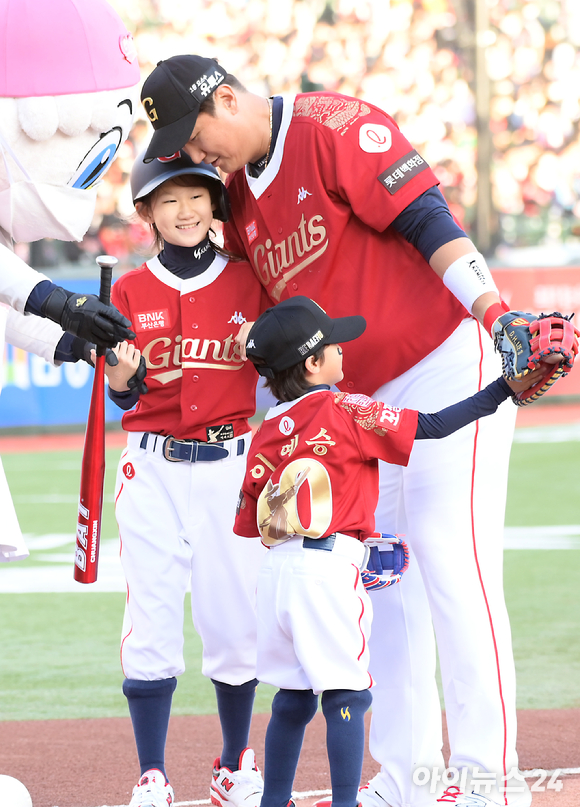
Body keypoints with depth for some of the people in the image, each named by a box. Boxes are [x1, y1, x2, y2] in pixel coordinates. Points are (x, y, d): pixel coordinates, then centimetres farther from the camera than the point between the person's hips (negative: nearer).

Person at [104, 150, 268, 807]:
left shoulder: (248, 282, 5)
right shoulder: (131, 291, 4)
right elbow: (121, 396, 3)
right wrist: (123, 377, -20)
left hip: (231, 464, 0)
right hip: (152, 465, 0)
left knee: (236, 622, 2)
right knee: (150, 622, -4)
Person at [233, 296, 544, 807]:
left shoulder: (266, 434, 11)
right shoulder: (344, 412, -5)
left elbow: (248, 524, 12)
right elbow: (430, 428, -9)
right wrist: (506, 390, -7)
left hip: (277, 569, 6)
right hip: (329, 569, -6)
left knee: (292, 696, 17)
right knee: (346, 695, -2)